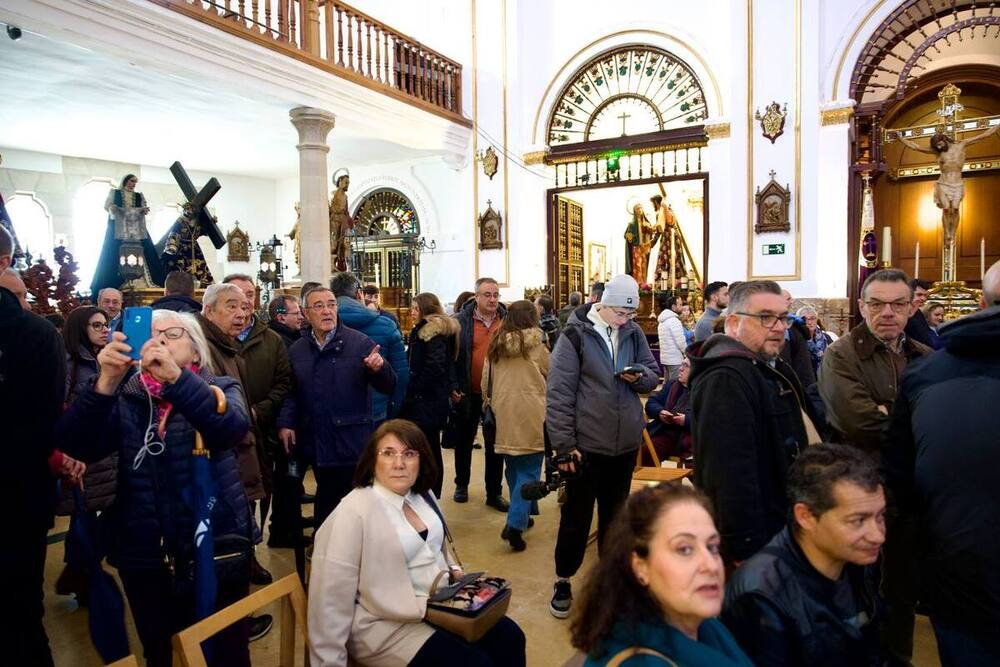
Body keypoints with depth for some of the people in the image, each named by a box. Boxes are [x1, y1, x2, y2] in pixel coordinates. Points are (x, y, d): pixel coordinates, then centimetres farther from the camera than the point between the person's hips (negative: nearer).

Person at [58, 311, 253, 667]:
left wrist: (176, 377, -35)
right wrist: (107, 382, -26)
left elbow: (233, 427, -24)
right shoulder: (125, 398, 4)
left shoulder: (220, 389, -2)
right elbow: (80, 445, -12)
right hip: (144, 551, 2)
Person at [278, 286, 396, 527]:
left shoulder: (360, 343, -7)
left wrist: (380, 368, -31)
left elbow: (389, 387, -10)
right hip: (316, 442, 4)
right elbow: (291, 392, 15)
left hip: (352, 442, -4)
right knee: (325, 497, 21)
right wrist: (285, 423, 2)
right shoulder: (296, 351, 7)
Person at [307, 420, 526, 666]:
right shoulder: (353, 512, -20)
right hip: (386, 624, -7)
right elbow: (331, 598, -19)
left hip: (441, 604, 7)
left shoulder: (422, 496, 4)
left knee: (510, 637, -5)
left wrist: (454, 570, 8)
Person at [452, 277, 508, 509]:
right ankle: (461, 485, 34)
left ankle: (494, 492, 23)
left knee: (495, 445, 10)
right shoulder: (462, 321, -6)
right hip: (468, 393, -1)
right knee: (464, 441, 15)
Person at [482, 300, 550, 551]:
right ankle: (515, 524, -7)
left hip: (504, 417, 4)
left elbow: (485, 382, 11)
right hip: (532, 417, -4)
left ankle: (522, 514, 34)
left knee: (513, 468, 19)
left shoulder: (495, 347, 5)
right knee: (529, 471, 3)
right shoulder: (537, 347, -6)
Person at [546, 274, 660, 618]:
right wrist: (564, 445, -15)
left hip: (626, 444, 5)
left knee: (615, 514, 19)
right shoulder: (576, 334, -12)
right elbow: (558, 393, -13)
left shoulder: (633, 332, 3)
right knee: (576, 517, 9)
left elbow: (653, 376, 12)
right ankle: (563, 580, 27)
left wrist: (639, 375, -13)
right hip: (586, 444, -4)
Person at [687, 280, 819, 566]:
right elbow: (730, 475, -31)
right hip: (756, 542, -10)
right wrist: (745, 550, -29)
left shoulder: (774, 369, 11)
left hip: (779, 529, 10)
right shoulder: (725, 380, -25)